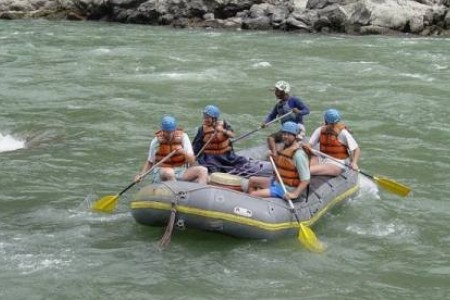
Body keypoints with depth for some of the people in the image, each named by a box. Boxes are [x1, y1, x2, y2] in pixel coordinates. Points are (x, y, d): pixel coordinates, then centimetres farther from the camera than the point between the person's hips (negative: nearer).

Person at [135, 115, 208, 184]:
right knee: (168, 172, -38)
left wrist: (184, 153, -25)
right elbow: (149, 162, 8)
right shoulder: (156, 141, -2)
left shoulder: (183, 137, 0)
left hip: (180, 173, 3)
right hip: (161, 173, -3)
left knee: (203, 170, -19)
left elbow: (192, 161, -4)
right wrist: (141, 175, -7)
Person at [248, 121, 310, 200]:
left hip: (286, 190, -10)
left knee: (254, 195, -17)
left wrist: (294, 194, -34)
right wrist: (272, 156, 4)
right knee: (252, 180, 21)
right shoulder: (285, 147, 5)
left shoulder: (299, 154, -24)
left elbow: (305, 180, -26)